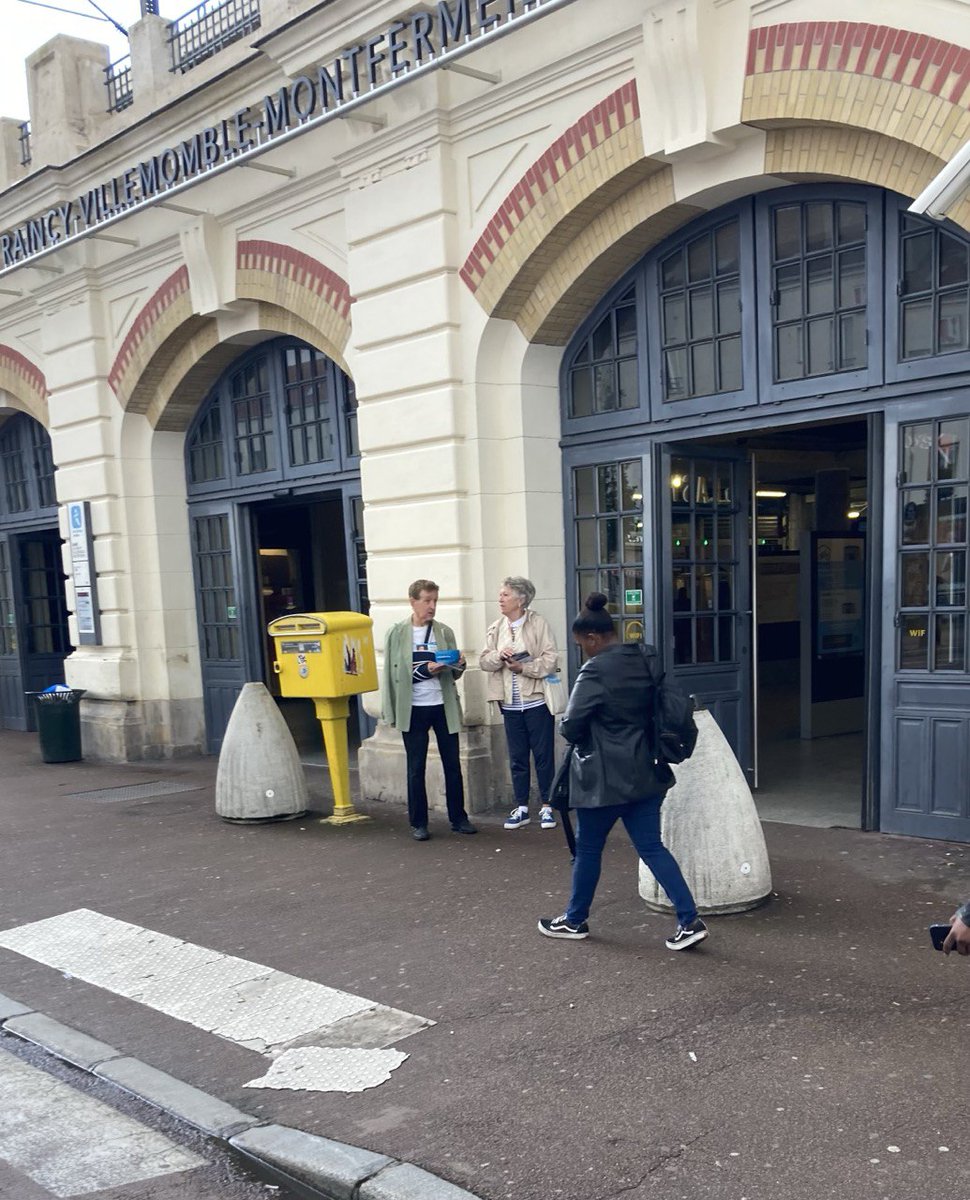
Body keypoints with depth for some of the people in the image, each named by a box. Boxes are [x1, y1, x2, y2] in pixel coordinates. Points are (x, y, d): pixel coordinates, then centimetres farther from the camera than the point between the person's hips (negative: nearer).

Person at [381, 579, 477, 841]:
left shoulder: (444, 632, 5)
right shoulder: (397, 633, -2)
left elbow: (454, 674, 9)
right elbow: (393, 673, -3)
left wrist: (460, 665, -13)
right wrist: (425, 670, -15)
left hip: (444, 707, 2)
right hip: (413, 709, -2)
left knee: (452, 765, 8)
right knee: (416, 768, 6)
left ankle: (459, 818, 20)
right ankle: (418, 823, 16)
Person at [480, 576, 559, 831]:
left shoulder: (539, 624, -6)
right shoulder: (495, 628, 9)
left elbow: (550, 659, -12)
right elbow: (484, 661, 4)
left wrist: (523, 668, -21)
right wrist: (499, 656, -16)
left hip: (536, 700, -4)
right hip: (510, 703, 4)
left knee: (544, 755, 3)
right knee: (517, 758, 11)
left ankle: (546, 806, 14)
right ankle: (521, 808, 20)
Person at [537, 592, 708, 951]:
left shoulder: (596, 670, -18)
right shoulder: (643, 662, 6)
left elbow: (571, 727, -17)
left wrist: (575, 733, 3)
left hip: (605, 777, -7)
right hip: (645, 772, 7)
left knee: (588, 848, 10)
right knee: (651, 846, 10)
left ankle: (575, 920, 26)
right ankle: (690, 921, 4)